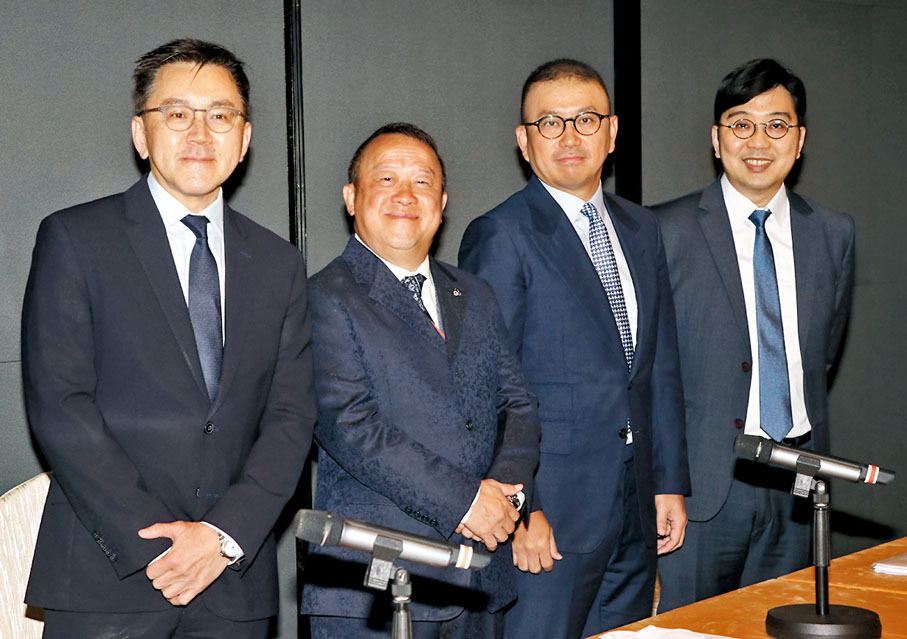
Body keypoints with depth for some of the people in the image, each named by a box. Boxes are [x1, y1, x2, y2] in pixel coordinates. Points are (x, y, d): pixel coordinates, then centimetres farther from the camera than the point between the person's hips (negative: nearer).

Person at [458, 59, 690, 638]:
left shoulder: (642, 229, 13)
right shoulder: (501, 237, -8)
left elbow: (662, 367, 15)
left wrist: (670, 483, 10)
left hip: (636, 512, 6)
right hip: (550, 510, -6)